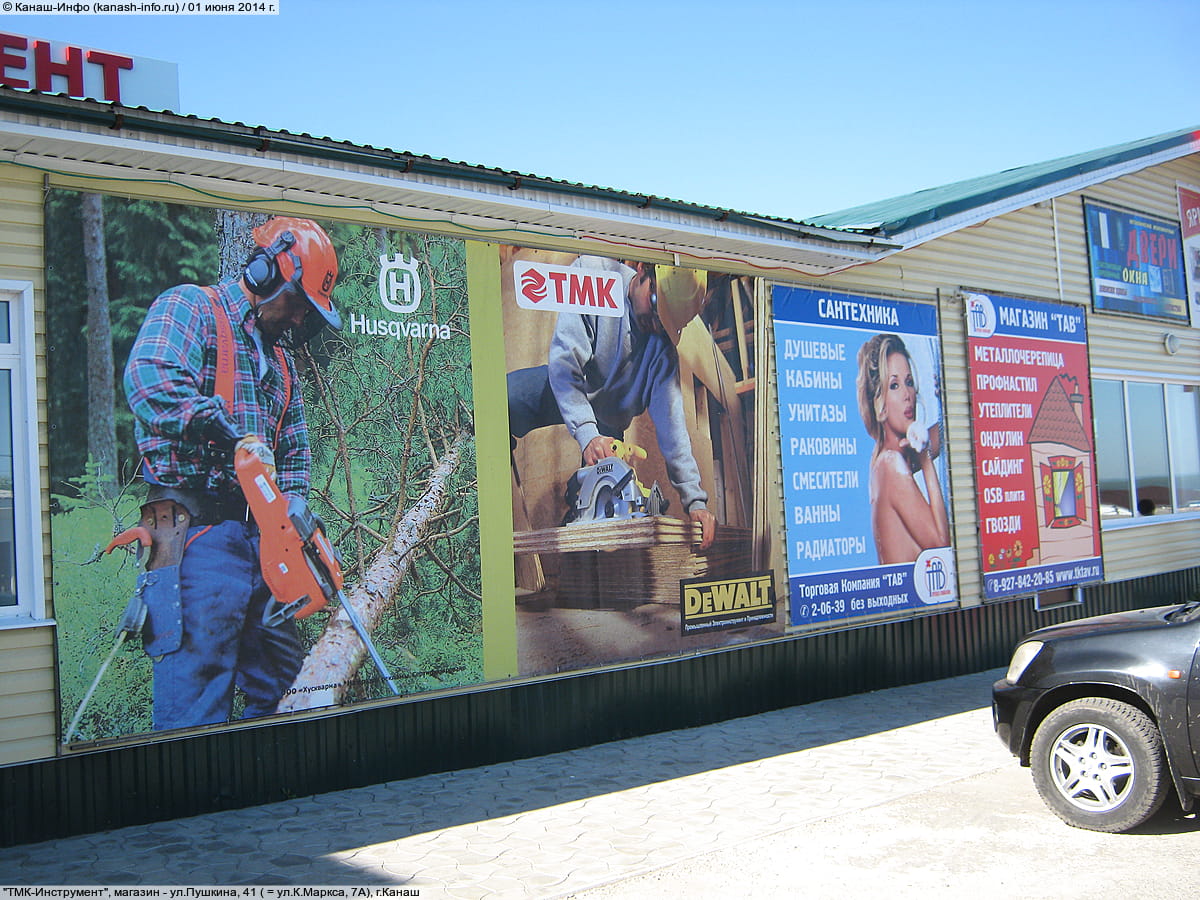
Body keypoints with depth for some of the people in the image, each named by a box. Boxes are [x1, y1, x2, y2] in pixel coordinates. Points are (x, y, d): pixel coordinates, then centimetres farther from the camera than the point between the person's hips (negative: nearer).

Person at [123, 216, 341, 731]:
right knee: (200, 667, -9)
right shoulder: (189, 308, -1)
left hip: (260, 531, 9)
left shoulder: (278, 353, 24)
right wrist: (234, 436, -21)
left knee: (281, 668, 11)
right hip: (199, 524, -8)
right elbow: (151, 380, -21)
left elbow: (293, 442, 24)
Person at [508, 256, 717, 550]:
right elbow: (565, 359, -32)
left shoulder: (663, 343, -18)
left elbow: (670, 418, -20)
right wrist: (587, 433, -44)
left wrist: (694, 500, -28)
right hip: (564, 386, -2)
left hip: (608, 417, 2)